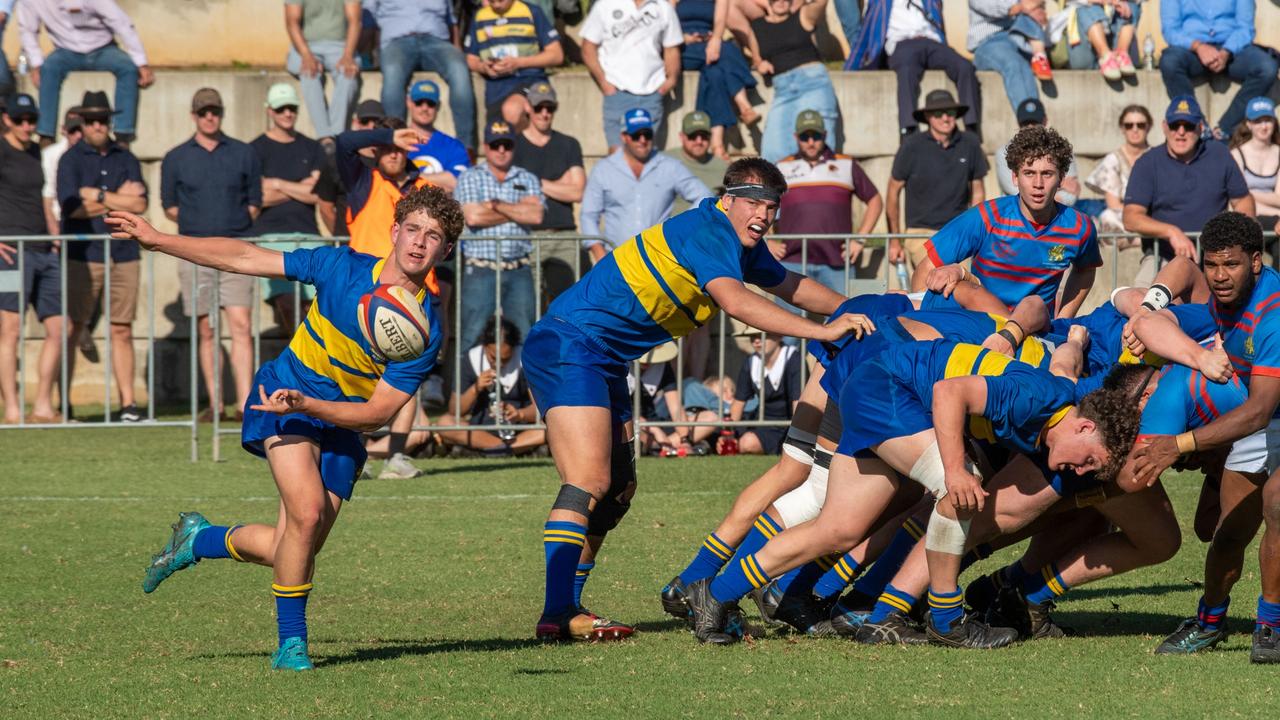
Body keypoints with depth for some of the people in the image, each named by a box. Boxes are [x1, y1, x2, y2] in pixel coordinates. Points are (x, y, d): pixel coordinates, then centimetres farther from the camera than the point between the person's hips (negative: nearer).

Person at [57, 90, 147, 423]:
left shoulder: (126, 160, 13)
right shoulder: (72, 160, 3)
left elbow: (140, 204, 1)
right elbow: (70, 205, -11)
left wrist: (98, 196, -6)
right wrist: (119, 200, -5)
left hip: (123, 256, 3)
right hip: (82, 256, -3)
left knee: (122, 331, 4)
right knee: (71, 331, -5)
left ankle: (128, 402, 6)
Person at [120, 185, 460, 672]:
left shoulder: (425, 332, -16)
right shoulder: (342, 268, -14)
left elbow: (377, 413, -16)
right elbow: (244, 258, -4)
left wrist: (306, 405, -30)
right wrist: (158, 240, -5)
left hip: (341, 427, 2)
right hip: (285, 398, -2)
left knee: (295, 551, -2)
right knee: (307, 511, -25)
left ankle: (198, 540, 28)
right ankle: (291, 641, -8)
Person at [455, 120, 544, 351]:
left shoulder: (527, 180, 13)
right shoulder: (470, 179, 7)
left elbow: (536, 215, -5)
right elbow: (472, 217, -10)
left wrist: (496, 204, -6)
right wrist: (517, 212, -1)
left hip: (519, 271, 2)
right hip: (481, 270, -2)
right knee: (473, 335, -5)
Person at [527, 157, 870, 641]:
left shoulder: (742, 246, 14)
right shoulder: (709, 231, -17)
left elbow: (792, 287, 32)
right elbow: (735, 301, -32)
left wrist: (856, 311, 22)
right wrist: (823, 331, -33)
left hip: (604, 361, 11)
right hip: (569, 343, -11)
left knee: (618, 490, 12)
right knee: (590, 482, -20)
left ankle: (564, 607, 15)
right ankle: (558, 613, -27)